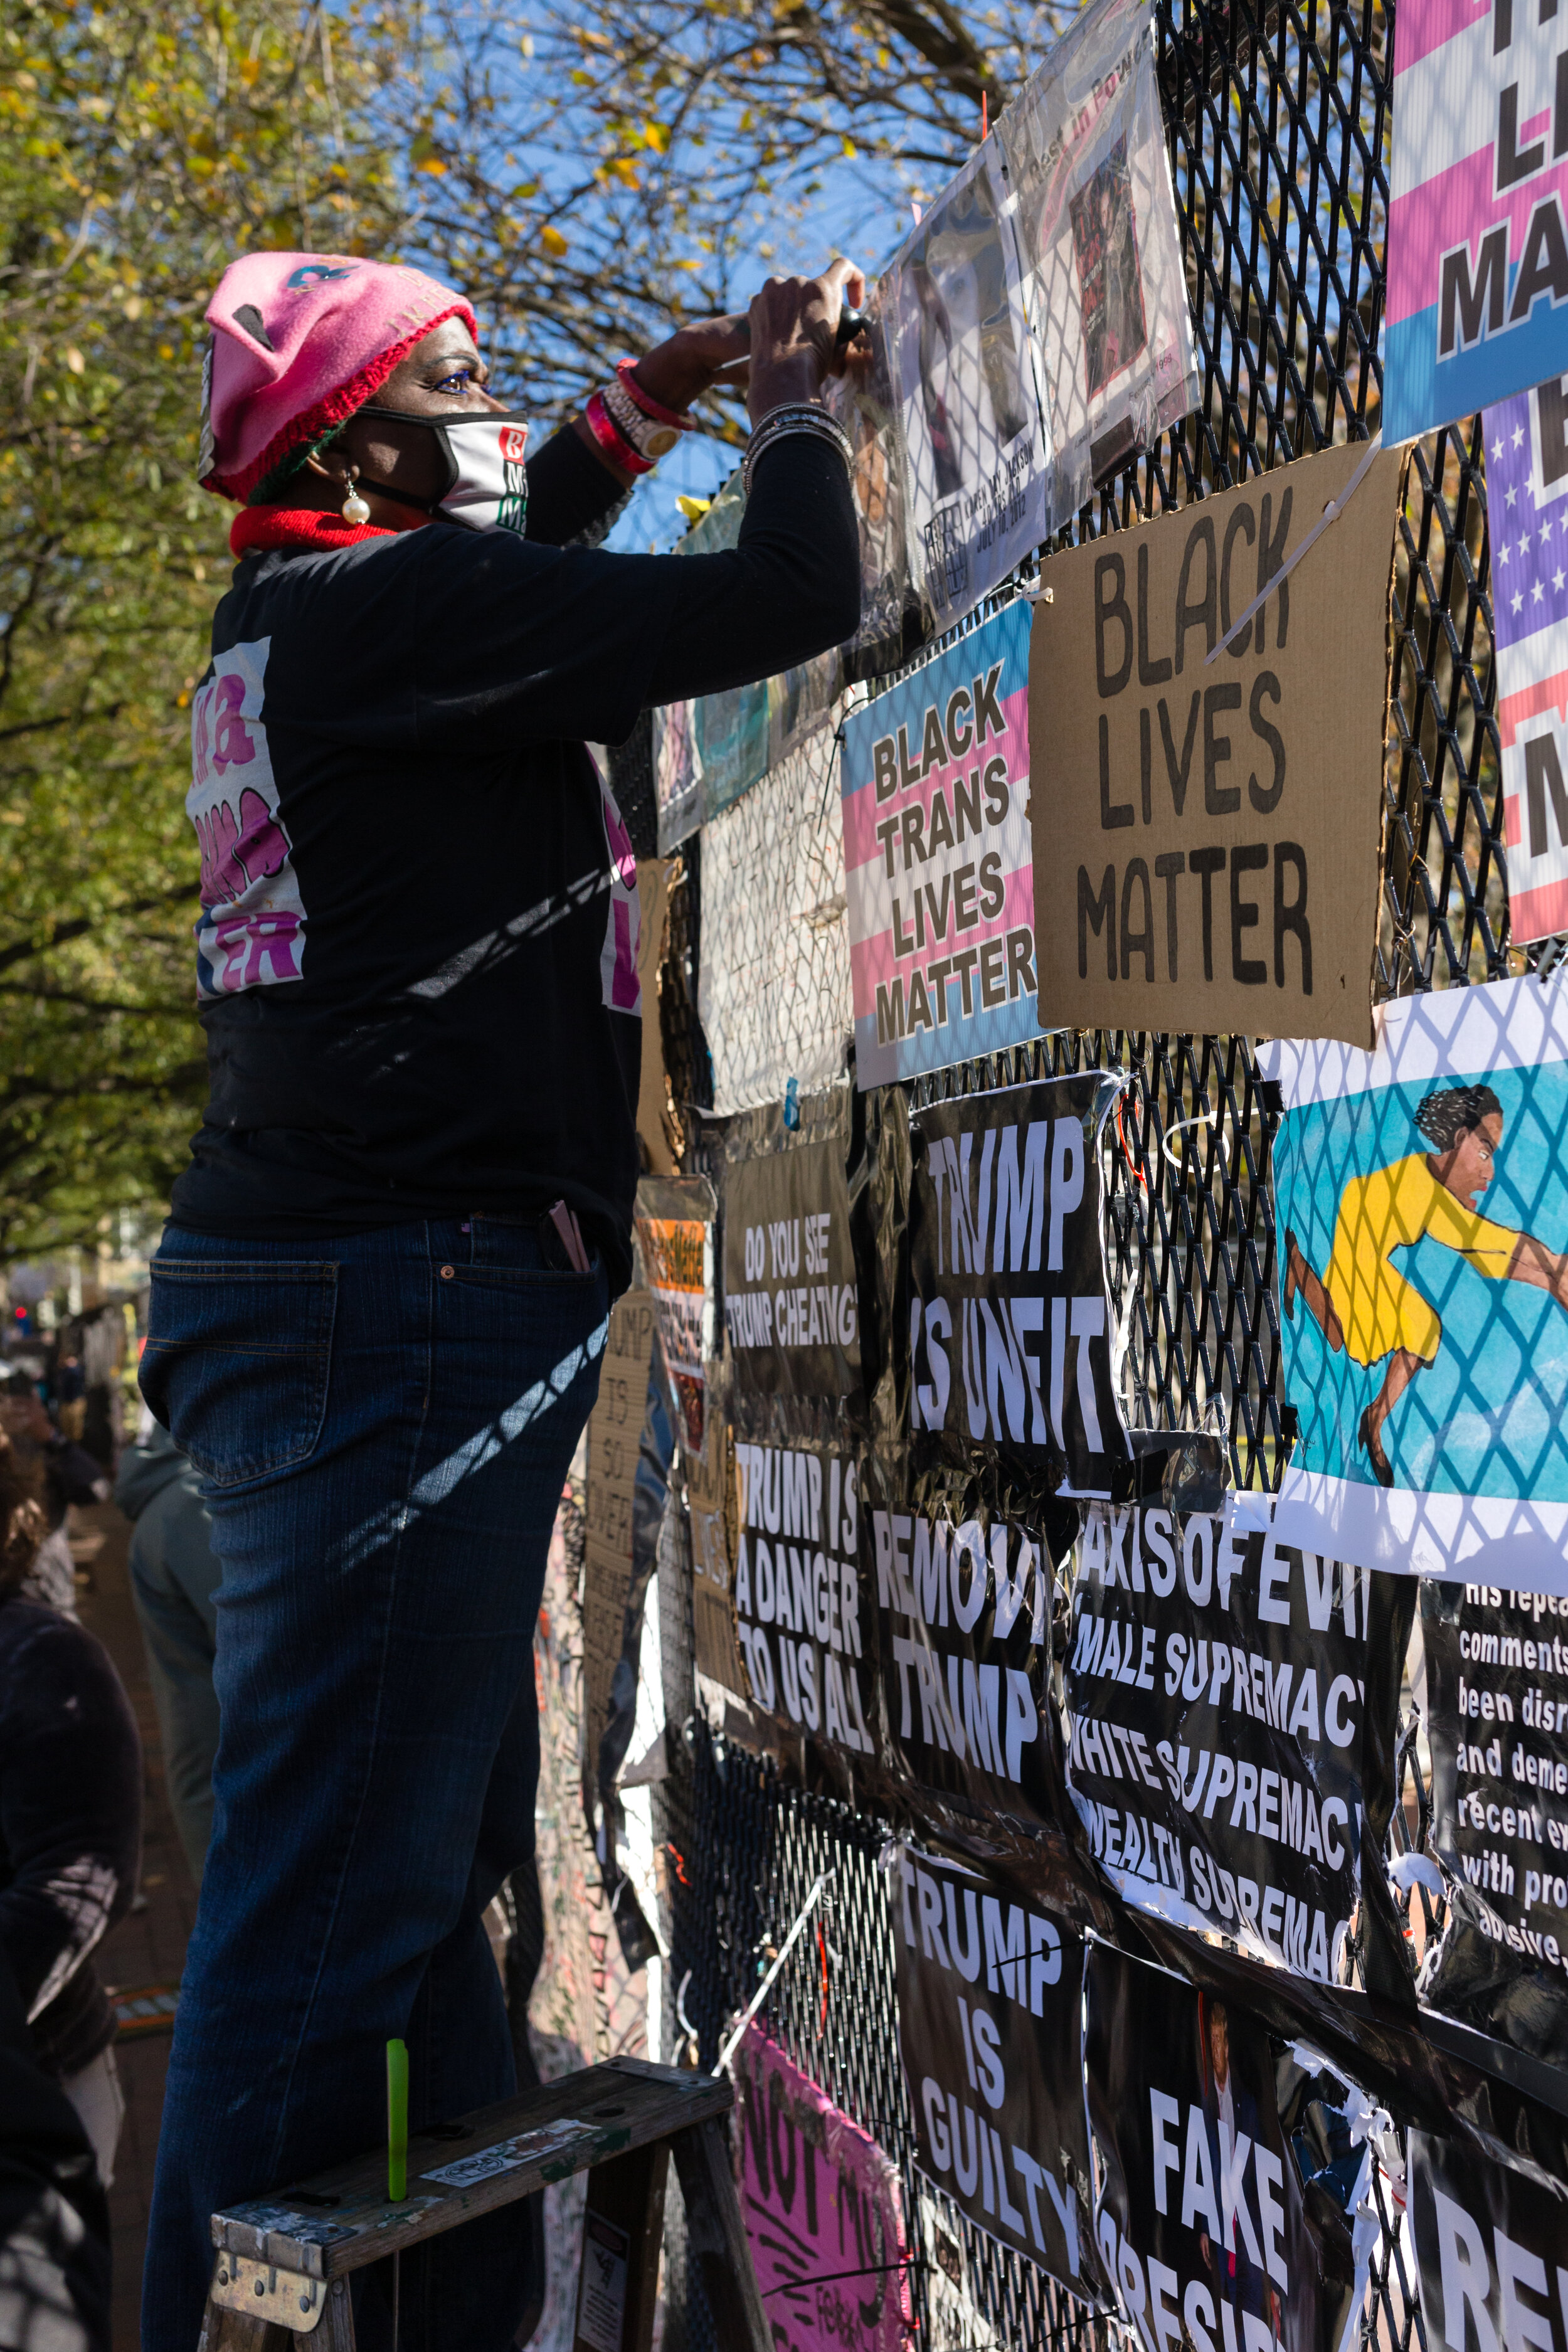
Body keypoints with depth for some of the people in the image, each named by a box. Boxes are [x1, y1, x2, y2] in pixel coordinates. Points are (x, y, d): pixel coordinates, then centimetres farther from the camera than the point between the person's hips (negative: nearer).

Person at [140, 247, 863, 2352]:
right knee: (330, 1906, -7)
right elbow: (790, 604, -12)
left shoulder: (298, 626, 18)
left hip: (312, 1290, 11)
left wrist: (645, 405, 32)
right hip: (404, 1300, -11)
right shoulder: (399, 603, -10)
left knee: (423, 1877, 16)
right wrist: (791, 412, 8)